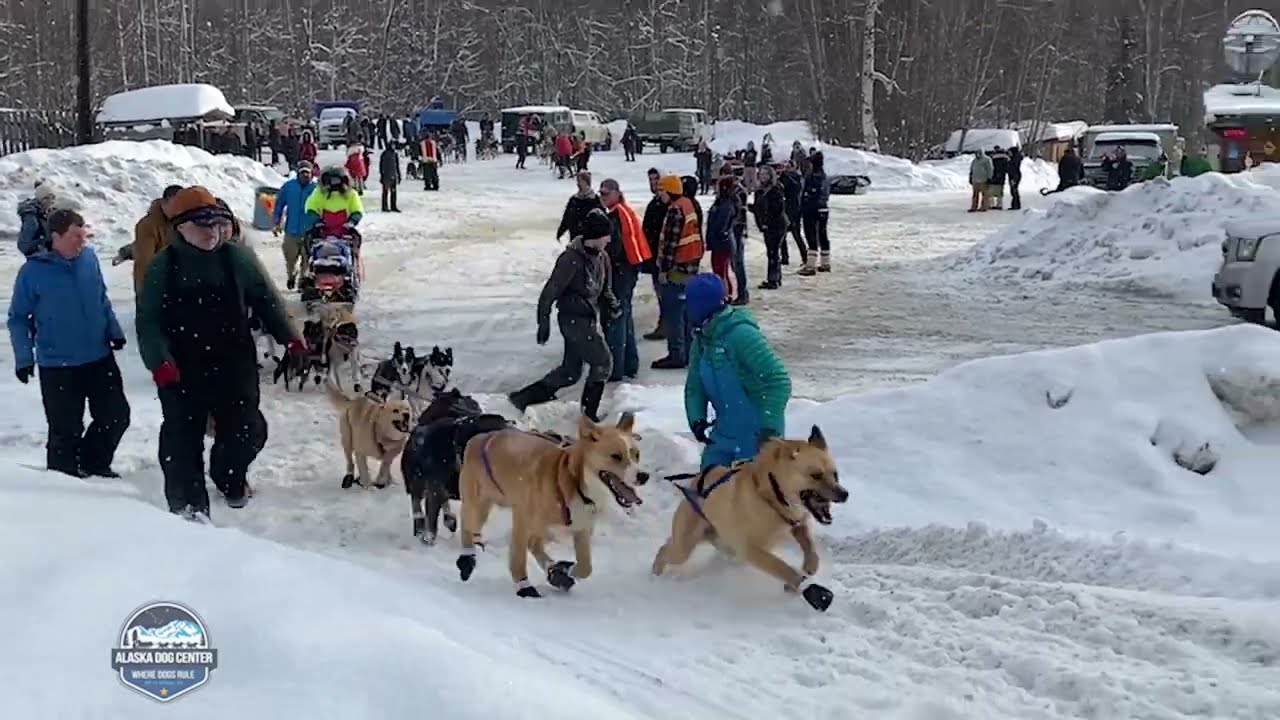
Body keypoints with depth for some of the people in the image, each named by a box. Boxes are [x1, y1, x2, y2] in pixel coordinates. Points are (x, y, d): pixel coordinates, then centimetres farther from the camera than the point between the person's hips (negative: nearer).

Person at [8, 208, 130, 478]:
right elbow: (18, 318, -5)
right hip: (57, 366, -4)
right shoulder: (33, 271, -13)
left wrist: (114, 331, 10)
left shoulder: (89, 258, -2)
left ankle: (93, 463, 31)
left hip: (100, 358, 4)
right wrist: (24, 358, -8)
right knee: (66, 429, 1)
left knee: (116, 415, 10)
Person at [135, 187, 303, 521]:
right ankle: (188, 503, 4)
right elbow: (148, 320, -2)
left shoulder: (238, 258, 1)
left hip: (234, 365, 1)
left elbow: (265, 300, 10)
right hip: (182, 370, -1)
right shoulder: (163, 267, -1)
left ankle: (229, 478, 32)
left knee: (245, 431, 3)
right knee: (183, 437, -2)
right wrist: (158, 361, -15)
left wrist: (287, 336, 3)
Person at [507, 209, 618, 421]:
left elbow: (604, 290, 18)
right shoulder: (572, 259, -20)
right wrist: (544, 322, -16)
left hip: (588, 319, 9)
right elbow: (550, 291, -17)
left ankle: (523, 397, 23)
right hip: (573, 318, -9)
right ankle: (589, 415, 5)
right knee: (603, 363, -6)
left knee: (570, 372, 13)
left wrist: (610, 304, -3)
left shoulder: (601, 258, 6)